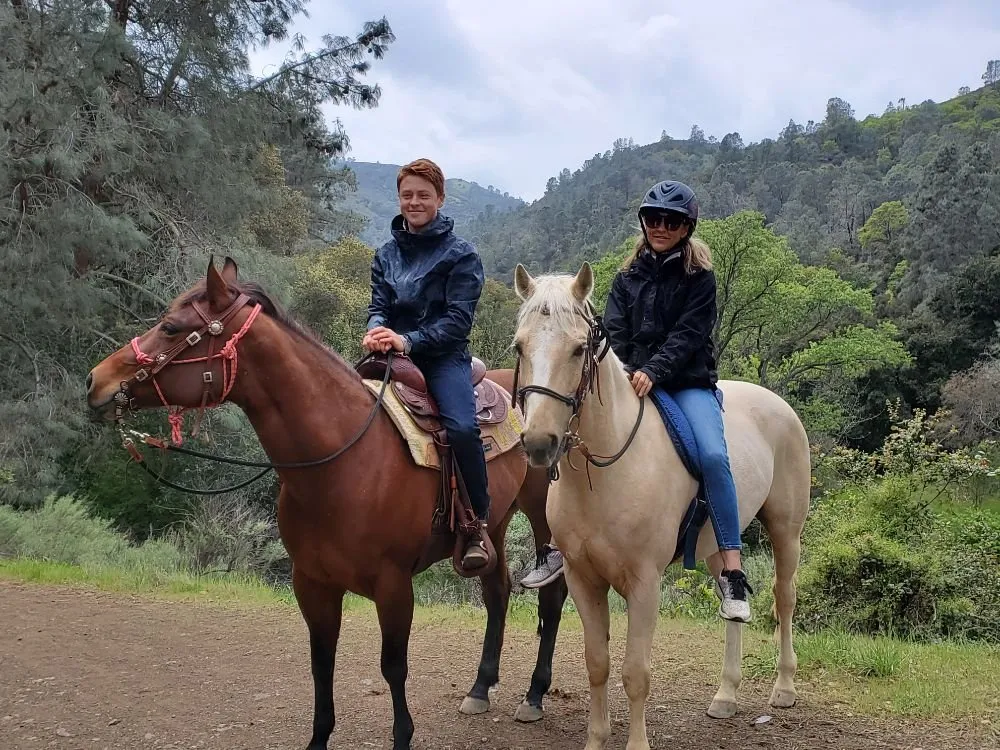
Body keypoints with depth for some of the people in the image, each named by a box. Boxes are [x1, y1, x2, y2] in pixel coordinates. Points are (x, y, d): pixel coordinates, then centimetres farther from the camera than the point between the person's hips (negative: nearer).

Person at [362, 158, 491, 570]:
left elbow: (458, 320, -8)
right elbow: (378, 305, 9)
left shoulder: (461, 254, 0)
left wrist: (408, 341, -22)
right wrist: (377, 330, -17)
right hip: (393, 355, 4)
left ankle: (478, 525, -14)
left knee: (462, 427, -30)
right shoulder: (386, 253, 16)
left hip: (443, 356, -4)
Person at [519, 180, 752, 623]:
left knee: (713, 455, -28)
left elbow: (688, 335, -9)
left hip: (687, 384, -4)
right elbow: (613, 333, 4)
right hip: (630, 382, 4)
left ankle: (731, 573, -26)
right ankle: (559, 542, -2)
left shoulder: (699, 278, 2)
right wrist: (621, 375, -15)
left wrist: (652, 372, -24)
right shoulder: (628, 277, 13)